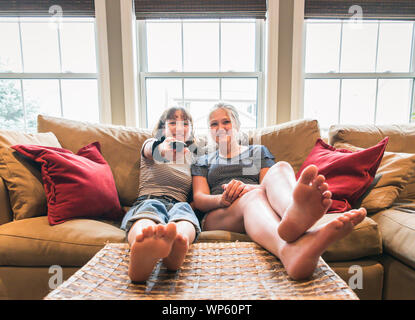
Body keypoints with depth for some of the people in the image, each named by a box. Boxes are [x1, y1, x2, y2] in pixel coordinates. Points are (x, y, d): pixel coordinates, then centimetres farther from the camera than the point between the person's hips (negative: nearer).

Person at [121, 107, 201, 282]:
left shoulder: (193, 157, 27)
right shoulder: (151, 144, 16)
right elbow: (151, 149, -13)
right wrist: (163, 148, -38)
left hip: (179, 206, 2)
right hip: (144, 204, -1)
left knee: (183, 207, -35)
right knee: (152, 206, -38)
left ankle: (178, 238, -72)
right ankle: (143, 246, -74)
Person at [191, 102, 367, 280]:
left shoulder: (258, 151, 27)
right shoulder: (202, 162, 26)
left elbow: (270, 183, 11)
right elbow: (199, 199, 9)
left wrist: (247, 187, -12)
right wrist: (222, 199, -15)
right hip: (217, 216, -1)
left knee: (280, 168, -28)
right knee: (254, 196, -36)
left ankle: (294, 214, -65)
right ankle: (289, 250, -71)